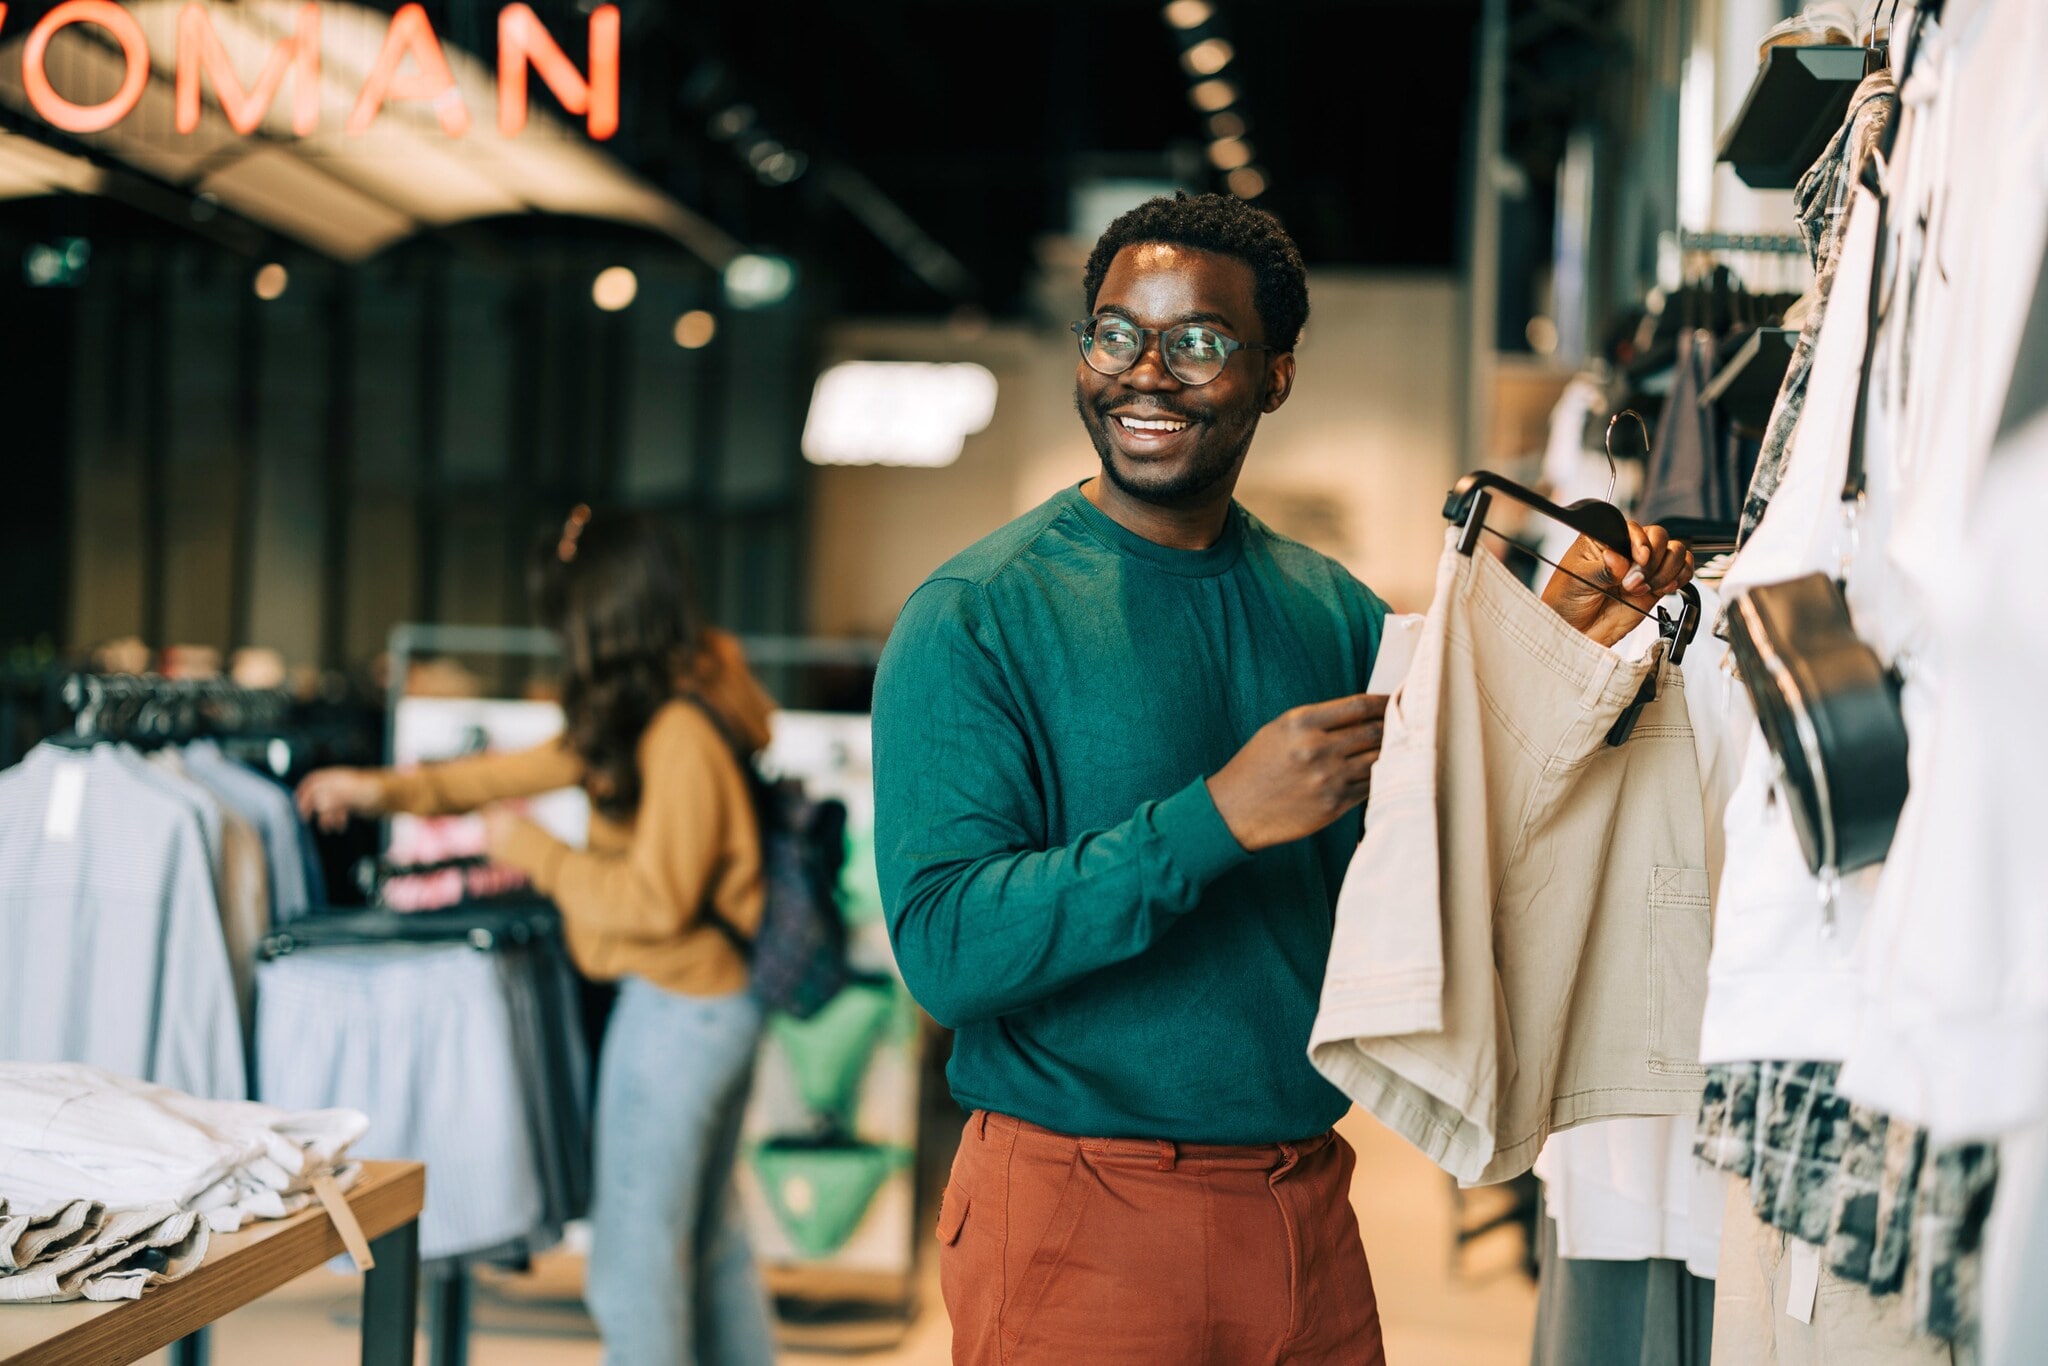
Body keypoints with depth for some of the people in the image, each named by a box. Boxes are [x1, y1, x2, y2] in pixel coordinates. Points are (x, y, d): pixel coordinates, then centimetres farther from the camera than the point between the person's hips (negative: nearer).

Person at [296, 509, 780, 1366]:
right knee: (710, 1234, 20)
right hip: (716, 1004, 10)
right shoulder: (644, 715, 8)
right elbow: (547, 763, 17)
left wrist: (534, 853, -9)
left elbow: (655, 900, -22)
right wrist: (387, 790, 18)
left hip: (678, 1008, -10)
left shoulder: (680, 735, -23)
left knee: (635, 1258, -1)